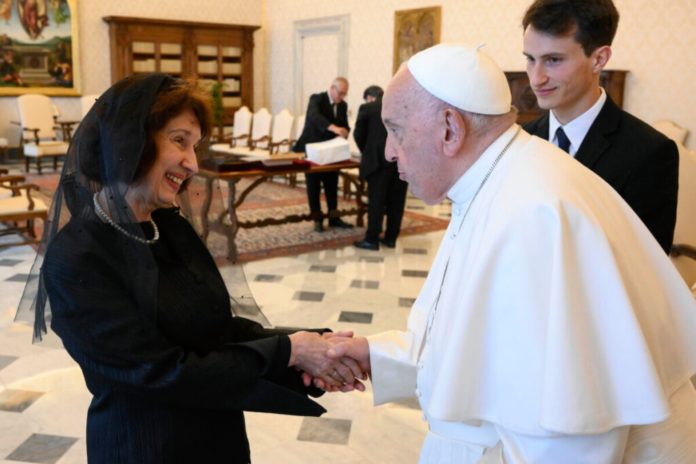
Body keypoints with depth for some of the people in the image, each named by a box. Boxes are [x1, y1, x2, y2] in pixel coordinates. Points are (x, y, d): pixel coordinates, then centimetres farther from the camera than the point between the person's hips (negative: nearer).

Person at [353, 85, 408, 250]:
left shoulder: (366, 108, 5)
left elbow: (358, 135, 6)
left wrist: (366, 153, 22)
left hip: (380, 159, -4)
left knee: (376, 200, 1)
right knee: (397, 201, 10)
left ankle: (372, 239, 5)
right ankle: (391, 238, 17)